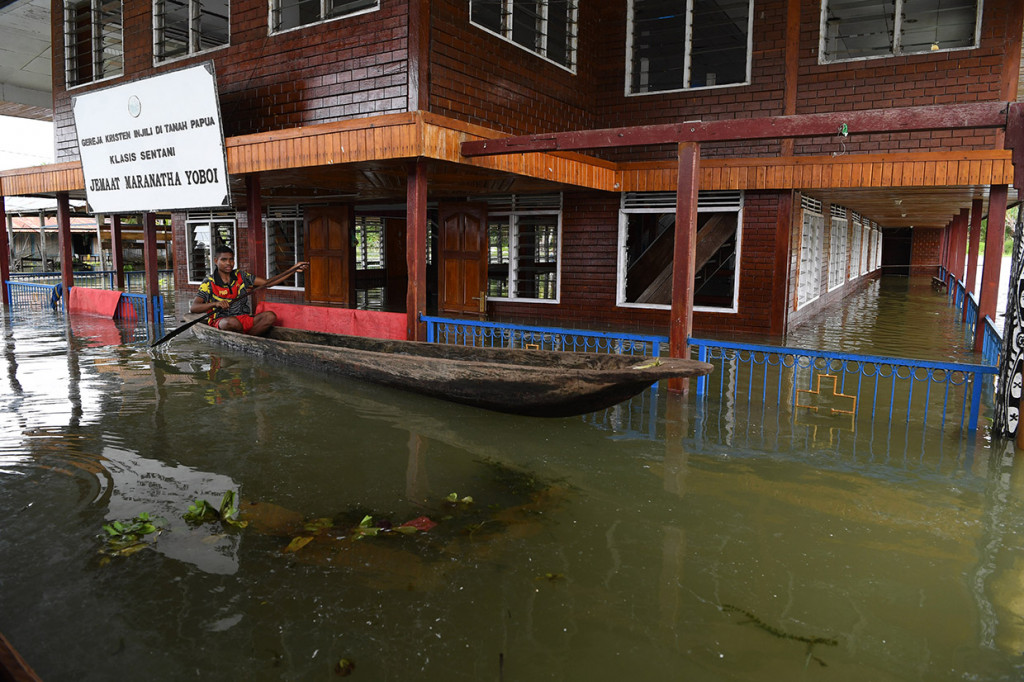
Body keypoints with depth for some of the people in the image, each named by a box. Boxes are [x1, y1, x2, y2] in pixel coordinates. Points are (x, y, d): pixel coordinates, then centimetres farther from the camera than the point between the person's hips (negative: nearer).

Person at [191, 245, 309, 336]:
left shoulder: (241, 276, 10)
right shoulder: (209, 283, -2)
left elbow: (267, 283, 7)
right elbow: (193, 307, -11)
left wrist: (293, 269, -1)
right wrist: (215, 304, -31)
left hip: (244, 319, 4)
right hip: (220, 321, -4)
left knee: (270, 316, -19)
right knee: (232, 322, -38)